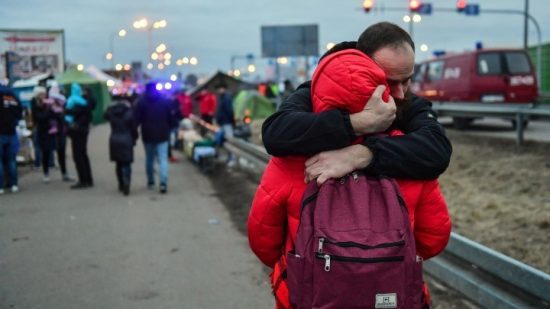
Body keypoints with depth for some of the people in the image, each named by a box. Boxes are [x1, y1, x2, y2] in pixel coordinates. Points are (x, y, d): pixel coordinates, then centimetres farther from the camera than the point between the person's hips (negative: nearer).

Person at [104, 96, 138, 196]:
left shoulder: (110, 110, -4)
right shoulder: (129, 111, -10)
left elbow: (105, 117, 20)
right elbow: (134, 128, -6)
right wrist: (134, 139, 8)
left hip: (114, 141, 3)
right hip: (127, 141, -3)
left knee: (118, 163, 15)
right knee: (126, 164, -1)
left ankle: (121, 185, 23)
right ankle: (126, 184, -15)